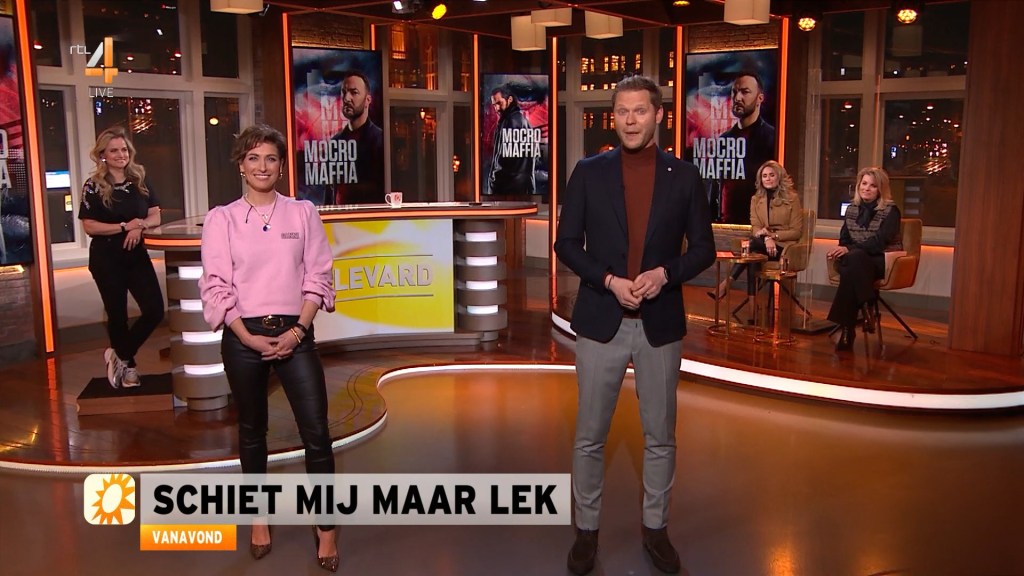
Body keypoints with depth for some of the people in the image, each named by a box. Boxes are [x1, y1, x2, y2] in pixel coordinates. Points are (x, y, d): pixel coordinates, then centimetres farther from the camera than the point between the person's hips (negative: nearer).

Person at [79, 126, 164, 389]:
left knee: (155, 310, -5)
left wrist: (140, 226, -17)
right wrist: (125, 226, -18)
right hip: (106, 259, -3)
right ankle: (128, 366, 26)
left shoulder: (140, 180, 5)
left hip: (137, 255, 4)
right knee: (117, 315, 7)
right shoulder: (94, 186, -6)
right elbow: (89, 226, -10)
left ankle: (120, 355, 16)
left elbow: (155, 216, 4)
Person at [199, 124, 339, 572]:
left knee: (316, 431, -4)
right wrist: (247, 336, -11)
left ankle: (325, 527, 8)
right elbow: (215, 286, -2)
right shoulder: (221, 219, 2)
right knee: (252, 431, 12)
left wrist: (297, 331, -9)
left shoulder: (303, 213, 4)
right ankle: (259, 518, 29)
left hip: (293, 333, 0)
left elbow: (318, 276, 2)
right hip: (244, 337, 0)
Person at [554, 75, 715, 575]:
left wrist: (665, 273, -15)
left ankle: (654, 527, 29)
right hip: (601, 320, -1)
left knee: (660, 436, 12)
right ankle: (586, 529, 24)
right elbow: (567, 243, 0)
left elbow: (703, 248, 4)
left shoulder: (683, 176, 2)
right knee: (590, 436, 7)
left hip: (660, 322, 1)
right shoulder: (589, 172, 0)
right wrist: (610, 281, -15)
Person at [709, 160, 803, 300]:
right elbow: (755, 228, 2)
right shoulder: (756, 199, 10)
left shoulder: (792, 198, -1)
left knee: (752, 244, -31)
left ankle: (725, 284, -35)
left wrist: (773, 235, -14)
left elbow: (796, 231, -2)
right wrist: (767, 238, -20)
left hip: (784, 247, -3)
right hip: (762, 244, 3)